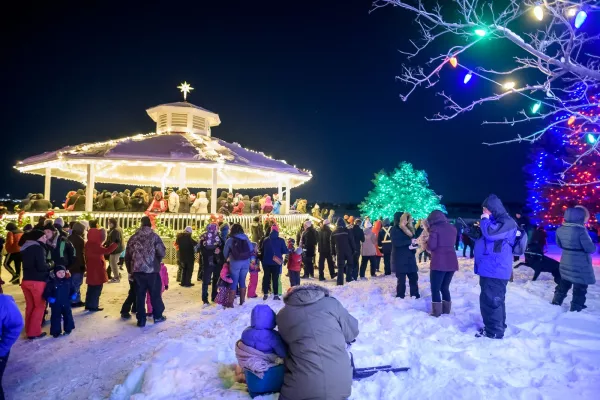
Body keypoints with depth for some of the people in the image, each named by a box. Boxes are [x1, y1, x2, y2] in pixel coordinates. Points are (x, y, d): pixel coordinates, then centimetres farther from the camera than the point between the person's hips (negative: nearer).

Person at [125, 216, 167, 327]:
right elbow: (162, 253, -9)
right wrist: (157, 261, 12)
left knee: (139, 295, 9)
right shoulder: (154, 236, -5)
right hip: (152, 270, -3)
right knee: (155, 293, 12)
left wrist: (130, 269, 19)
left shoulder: (133, 237, 6)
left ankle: (141, 320, 12)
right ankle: (158, 316, 21)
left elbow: (127, 256, 9)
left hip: (137, 270, 3)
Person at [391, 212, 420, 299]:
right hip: (399, 258, -6)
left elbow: (413, 240, 13)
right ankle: (400, 297, 8)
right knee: (401, 279, -1)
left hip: (410, 257, 6)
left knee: (414, 277, 8)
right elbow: (396, 243, -18)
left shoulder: (409, 229, 14)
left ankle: (415, 296, 19)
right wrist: (410, 241, -18)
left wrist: (413, 245, -9)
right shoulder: (394, 229, -6)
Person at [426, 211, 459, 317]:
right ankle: (446, 309, 22)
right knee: (445, 287, 19)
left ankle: (436, 311, 5)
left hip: (439, 262, -6)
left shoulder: (435, 228, -7)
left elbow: (431, 246, -15)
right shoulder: (452, 228, 12)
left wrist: (426, 243, 7)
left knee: (435, 288, 4)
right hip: (452, 262, 6)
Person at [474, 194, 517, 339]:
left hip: (495, 270, -11)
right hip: (489, 269, 11)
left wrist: (484, 220, -12)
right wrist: (473, 232, 17)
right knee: (489, 300, 17)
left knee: (491, 300, -8)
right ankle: (493, 327, 28)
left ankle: (495, 331, 0)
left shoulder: (506, 222, -12)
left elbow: (491, 233, -28)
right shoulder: (494, 221, 20)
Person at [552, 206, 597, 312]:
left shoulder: (560, 229, -3)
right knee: (580, 290, 9)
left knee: (563, 285, 22)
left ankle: (555, 303, 32)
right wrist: (594, 246, 3)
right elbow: (591, 248, -17)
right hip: (580, 266, -6)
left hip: (565, 263, 7)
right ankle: (575, 310, 16)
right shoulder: (580, 230, -24)